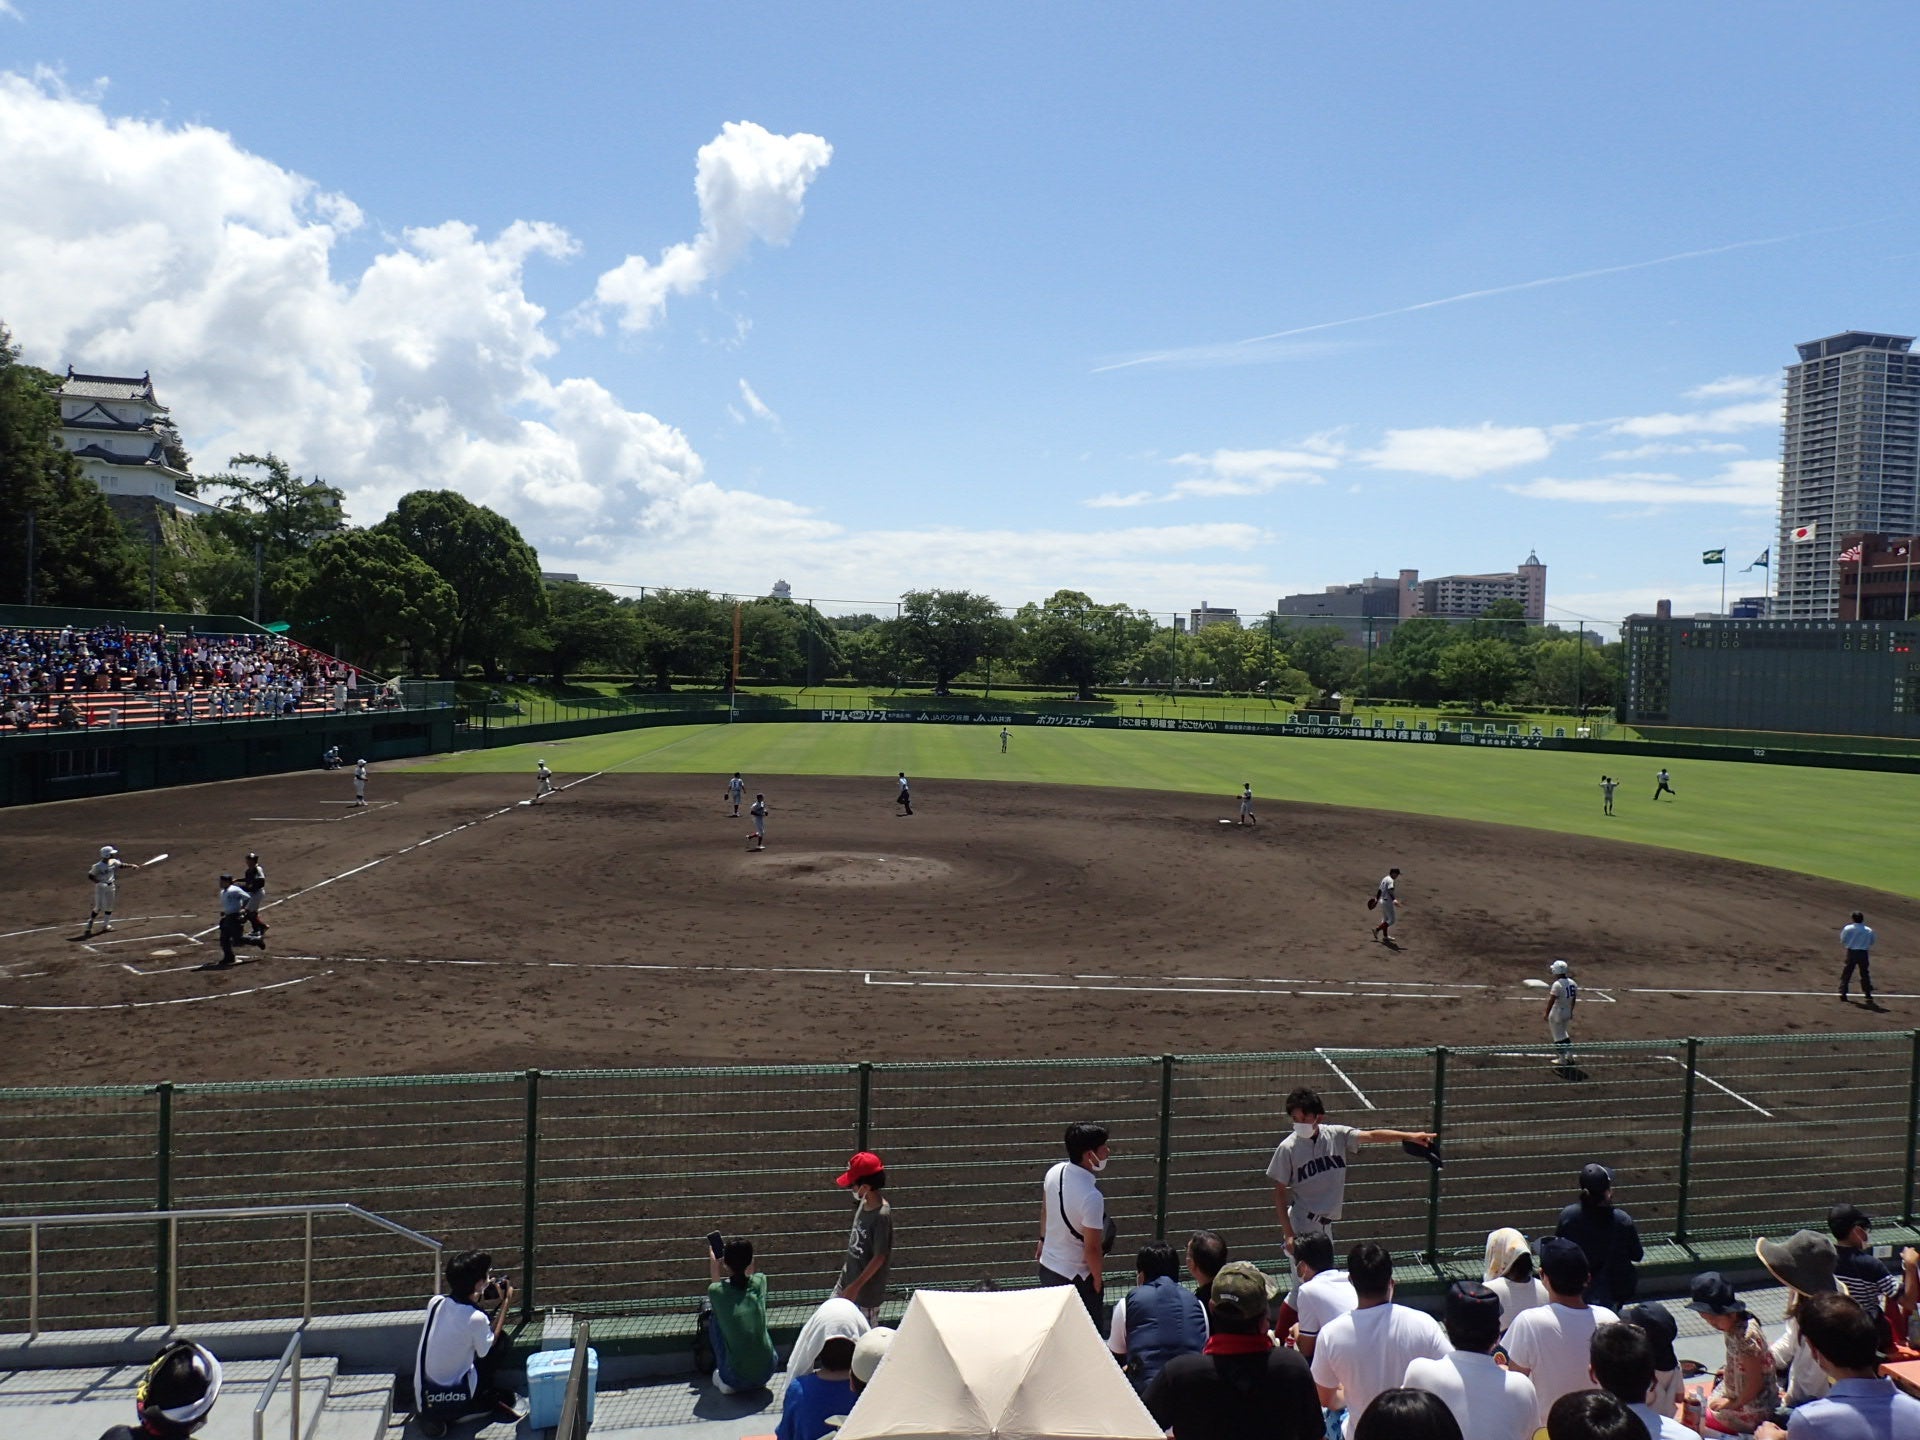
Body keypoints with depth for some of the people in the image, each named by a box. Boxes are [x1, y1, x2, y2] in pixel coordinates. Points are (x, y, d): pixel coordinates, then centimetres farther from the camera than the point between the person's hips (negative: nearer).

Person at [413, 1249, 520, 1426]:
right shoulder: (476, 1318, -24)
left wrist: (478, 1299, 14)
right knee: (502, 1342, 10)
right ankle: (491, 1403, 19)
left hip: (424, 1399, 6)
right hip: (457, 1398, -6)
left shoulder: (435, 1302, -9)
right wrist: (505, 1304, 0)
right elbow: (487, 1348, -2)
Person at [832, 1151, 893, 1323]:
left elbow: (879, 1257, -24)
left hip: (868, 1285, -8)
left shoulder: (882, 1216, -29)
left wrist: (856, 1286, -21)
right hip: (849, 1275, 8)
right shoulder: (864, 1202, -4)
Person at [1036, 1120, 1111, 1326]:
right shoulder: (1091, 1197, -31)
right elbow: (1092, 1248, -23)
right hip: (1076, 1277, -8)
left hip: (1048, 1266, 8)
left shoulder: (1054, 1172, -7)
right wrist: (1097, 1281, -7)